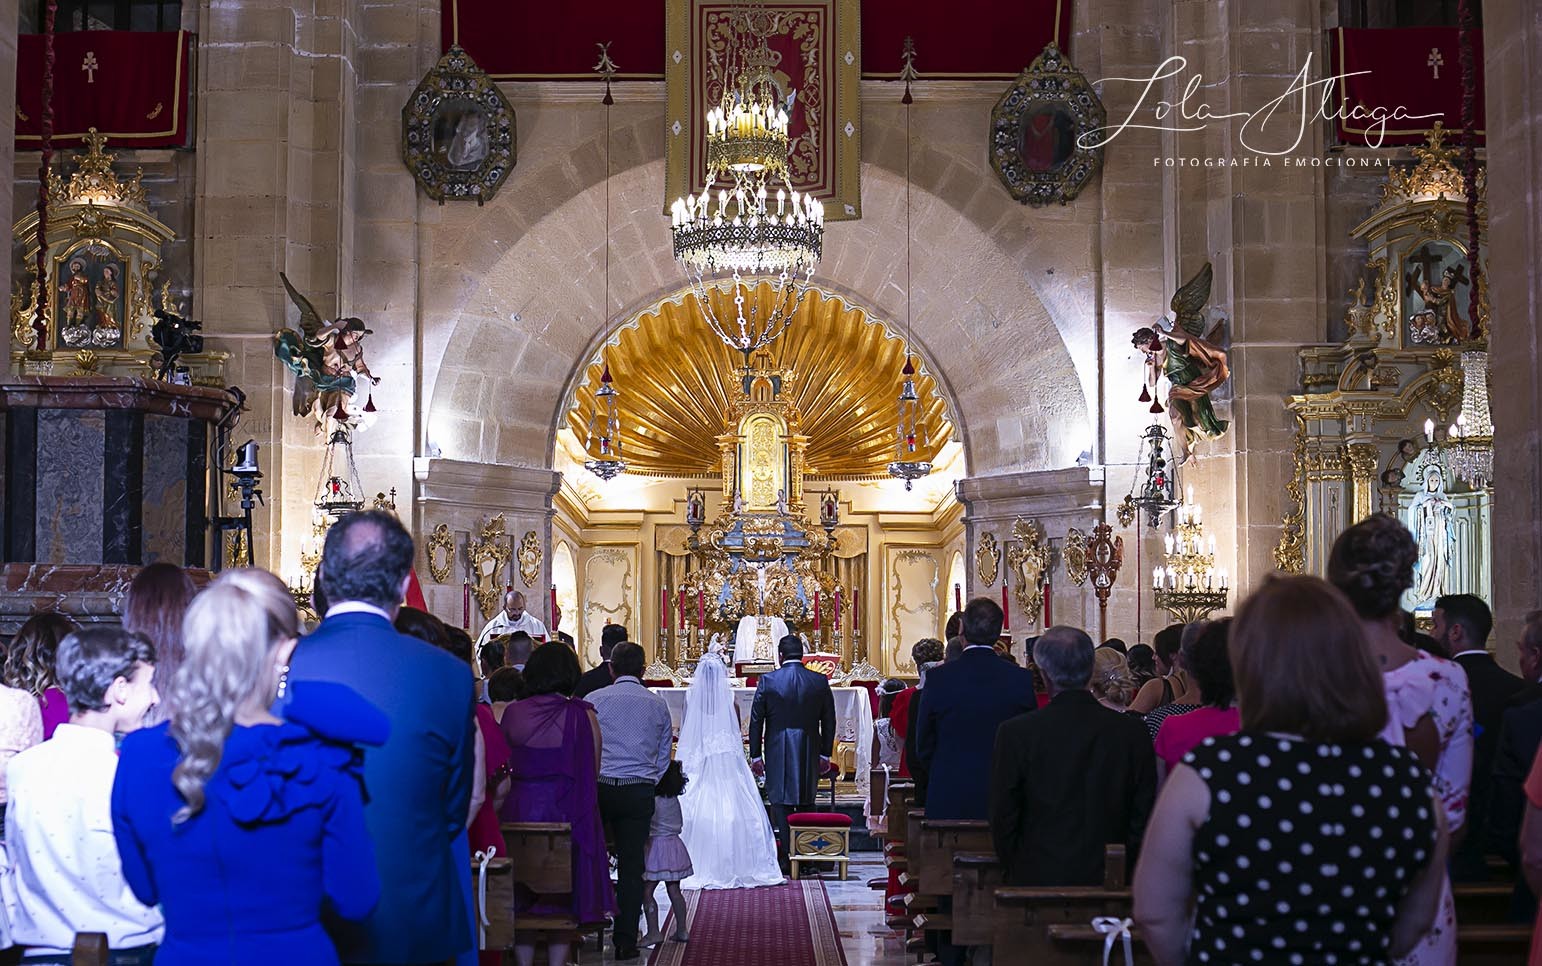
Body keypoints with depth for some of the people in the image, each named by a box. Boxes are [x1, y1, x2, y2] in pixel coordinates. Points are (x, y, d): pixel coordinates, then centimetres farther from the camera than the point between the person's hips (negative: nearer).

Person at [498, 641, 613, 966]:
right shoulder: (581, 715, -8)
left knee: (520, 900, 14)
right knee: (564, 900, 10)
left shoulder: (511, 713, -2)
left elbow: (503, 771, 4)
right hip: (566, 815, -2)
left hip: (518, 812, 2)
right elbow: (591, 774, -2)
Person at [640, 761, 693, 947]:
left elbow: (647, 829, -16)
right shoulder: (675, 801, 6)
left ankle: (653, 932, -7)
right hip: (675, 844, 8)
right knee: (674, 890, 14)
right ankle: (681, 930, 16)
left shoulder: (653, 801, -16)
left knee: (647, 892, -3)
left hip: (657, 846, -8)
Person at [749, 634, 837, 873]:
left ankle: (787, 860, 0)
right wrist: (826, 753, 14)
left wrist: (755, 755, 4)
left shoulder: (767, 681, -5)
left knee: (781, 804, 3)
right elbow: (829, 721, 5)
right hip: (810, 751, 2)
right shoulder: (820, 682, 0)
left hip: (778, 752, -2)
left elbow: (756, 720, -3)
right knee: (807, 804, 11)